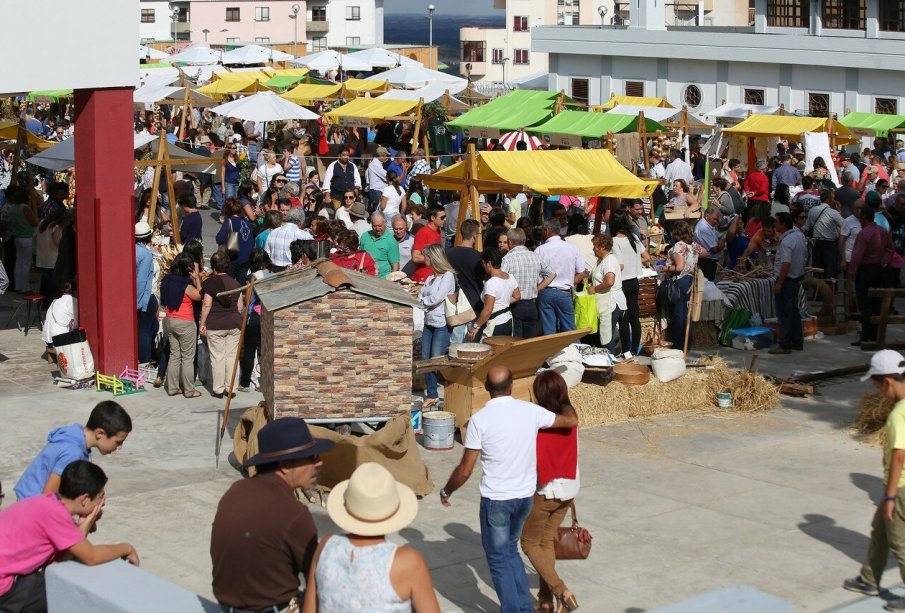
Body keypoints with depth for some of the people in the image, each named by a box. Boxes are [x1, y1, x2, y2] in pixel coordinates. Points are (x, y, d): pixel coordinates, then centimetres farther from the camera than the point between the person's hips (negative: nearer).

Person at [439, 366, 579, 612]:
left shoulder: (480, 419, -16)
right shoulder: (530, 411, -4)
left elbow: (465, 470, -12)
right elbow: (572, 421, 12)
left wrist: (446, 491, 6)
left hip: (496, 499, -5)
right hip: (526, 495, 5)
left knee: (498, 557, 10)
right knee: (510, 550, 23)